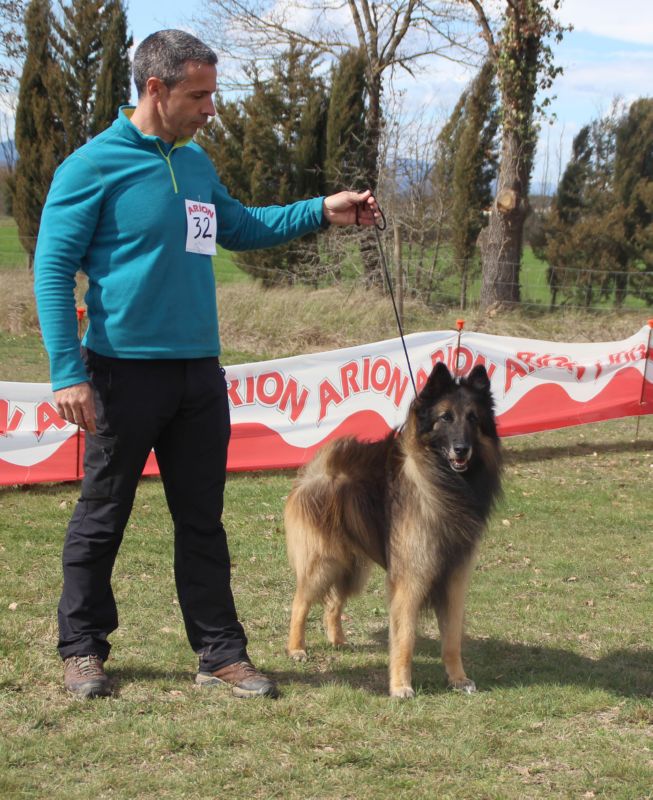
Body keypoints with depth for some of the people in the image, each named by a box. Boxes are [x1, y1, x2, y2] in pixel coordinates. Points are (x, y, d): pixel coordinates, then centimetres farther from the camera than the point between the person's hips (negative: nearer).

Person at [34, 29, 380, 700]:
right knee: (101, 517, 5)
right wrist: (68, 372, -17)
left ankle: (221, 653, 17)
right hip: (126, 371, -6)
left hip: (199, 372, 6)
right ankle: (83, 649, 18)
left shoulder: (196, 163, 12)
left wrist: (322, 212, 18)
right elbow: (52, 268, -10)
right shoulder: (93, 166, -9)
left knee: (202, 518, 10)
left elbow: (240, 228, 29)